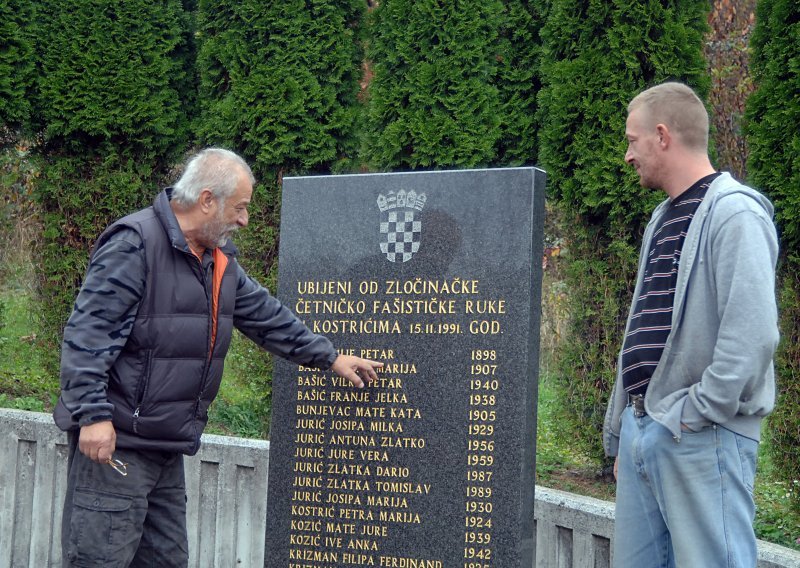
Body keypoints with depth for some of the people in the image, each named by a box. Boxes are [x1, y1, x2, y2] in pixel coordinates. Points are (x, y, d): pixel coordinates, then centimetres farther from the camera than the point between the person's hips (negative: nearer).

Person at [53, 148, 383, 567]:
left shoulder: (219, 261, 15)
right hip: (115, 442, -9)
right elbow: (86, 334, -19)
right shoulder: (133, 244, -14)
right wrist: (94, 416, -24)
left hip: (168, 449, 9)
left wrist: (330, 358, 25)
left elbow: (266, 317, 24)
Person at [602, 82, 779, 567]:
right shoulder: (663, 218, 19)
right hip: (641, 431, 9)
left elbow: (752, 335, -21)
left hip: (702, 438, -9)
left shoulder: (734, 213, -10)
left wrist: (698, 412, -17)